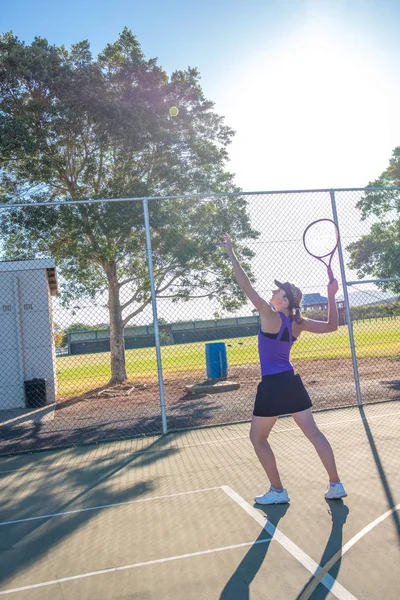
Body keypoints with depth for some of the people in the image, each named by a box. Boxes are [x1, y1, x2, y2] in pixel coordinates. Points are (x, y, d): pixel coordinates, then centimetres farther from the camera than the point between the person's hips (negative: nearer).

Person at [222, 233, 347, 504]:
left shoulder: (271, 317, -17)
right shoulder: (298, 323, 1)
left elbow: (247, 286, -19)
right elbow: (331, 326, 10)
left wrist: (231, 253, -16)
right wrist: (332, 295, 4)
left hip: (273, 386, -7)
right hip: (292, 382, 7)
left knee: (258, 438, 11)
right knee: (314, 432, 11)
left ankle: (278, 491, 16)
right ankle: (336, 485, 16)